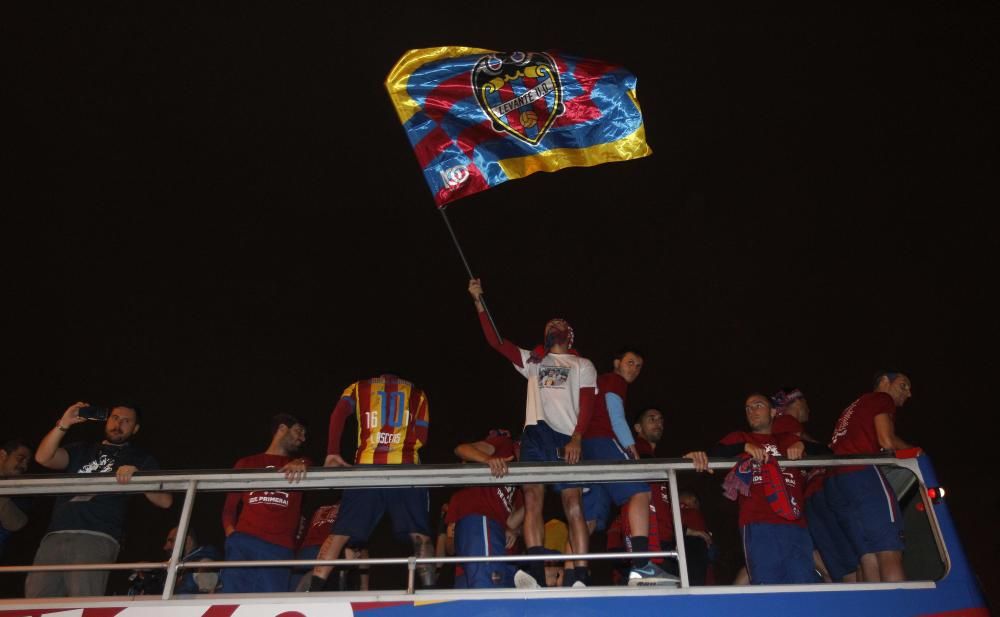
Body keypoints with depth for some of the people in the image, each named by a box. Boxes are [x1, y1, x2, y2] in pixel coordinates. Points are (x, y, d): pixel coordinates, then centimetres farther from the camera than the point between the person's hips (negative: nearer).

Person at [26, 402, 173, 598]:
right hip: (55, 536, 4)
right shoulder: (83, 450, 28)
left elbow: (165, 501, 4)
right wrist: (63, 425, 1)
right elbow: (43, 458, 10)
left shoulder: (139, 458, 17)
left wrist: (136, 475, -11)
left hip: (97, 538, -4)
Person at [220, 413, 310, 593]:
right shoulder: (246, 464, 24)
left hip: (279, 548, 0)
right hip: (242, 541, 1)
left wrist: (301, 464, -24)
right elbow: (229, 507, 19)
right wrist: (229, 530, -2)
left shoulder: (301, 467, 24)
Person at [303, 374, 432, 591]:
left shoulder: (358, 388, 20)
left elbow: (338, 414, 0)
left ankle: (312, 588, -8)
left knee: (341, 532, 3)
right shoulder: (417, 393, 20)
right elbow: (420, 438, 9)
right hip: (405, 469, 0)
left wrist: (332, 453, -4)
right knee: (419, 534, 3)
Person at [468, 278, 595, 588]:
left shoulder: (582, 365, 20)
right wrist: (478, 302, 14)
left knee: (573, 503, -11)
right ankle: (536, 571, -24)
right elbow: (496, 342, 20)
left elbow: (587, 404, 6)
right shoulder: (533, 361, 28)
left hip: (566, 437, -3)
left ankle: (582, 578, -16)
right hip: (535, 434, 3)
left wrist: (577, 437, -12)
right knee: (532, 498, -13)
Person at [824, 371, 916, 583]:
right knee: (890, 555, -14)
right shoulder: (882, 399, 9)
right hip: (862, 475, -8)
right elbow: (887, 441, -5)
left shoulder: (854, 408, 35)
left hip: (834, 482, 8)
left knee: (869, 559, 1)